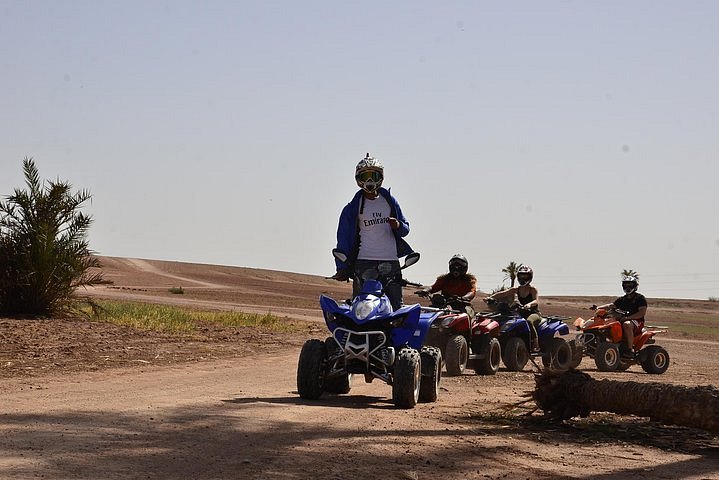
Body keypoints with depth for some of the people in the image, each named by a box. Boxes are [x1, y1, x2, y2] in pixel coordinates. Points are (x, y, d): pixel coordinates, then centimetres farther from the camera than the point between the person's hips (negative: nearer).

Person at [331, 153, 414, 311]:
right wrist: (342, 268, -2)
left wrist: (398, 226, -7)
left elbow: (405, 228, 18)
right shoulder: (353, 207, 8)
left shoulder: (389, 200, 15)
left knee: (396, 307, -3)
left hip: (391, 262, 2)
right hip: (364, 263, -2)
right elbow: (343, 237, 6)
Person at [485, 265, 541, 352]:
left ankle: (535, 345, -38)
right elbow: (502, 293, 1)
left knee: (529, 321, -40)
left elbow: (536, 301, -22)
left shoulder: (533, 290, -4)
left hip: (534, 313, -6)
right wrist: (490, 297, -16)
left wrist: (529, 305, -45)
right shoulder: (516, 289, 11)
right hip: (521, 313, 6)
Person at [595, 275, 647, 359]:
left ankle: (629, 350, -38)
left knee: (627, 325, -40)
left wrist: (627, 317, -22)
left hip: (637, 321, -7)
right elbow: (611, 305, 10)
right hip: (623, 320, 7)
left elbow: (642, 312, -12)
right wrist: (598, 307, -7)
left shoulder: (640, 298, -1)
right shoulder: (622, 299, 20)